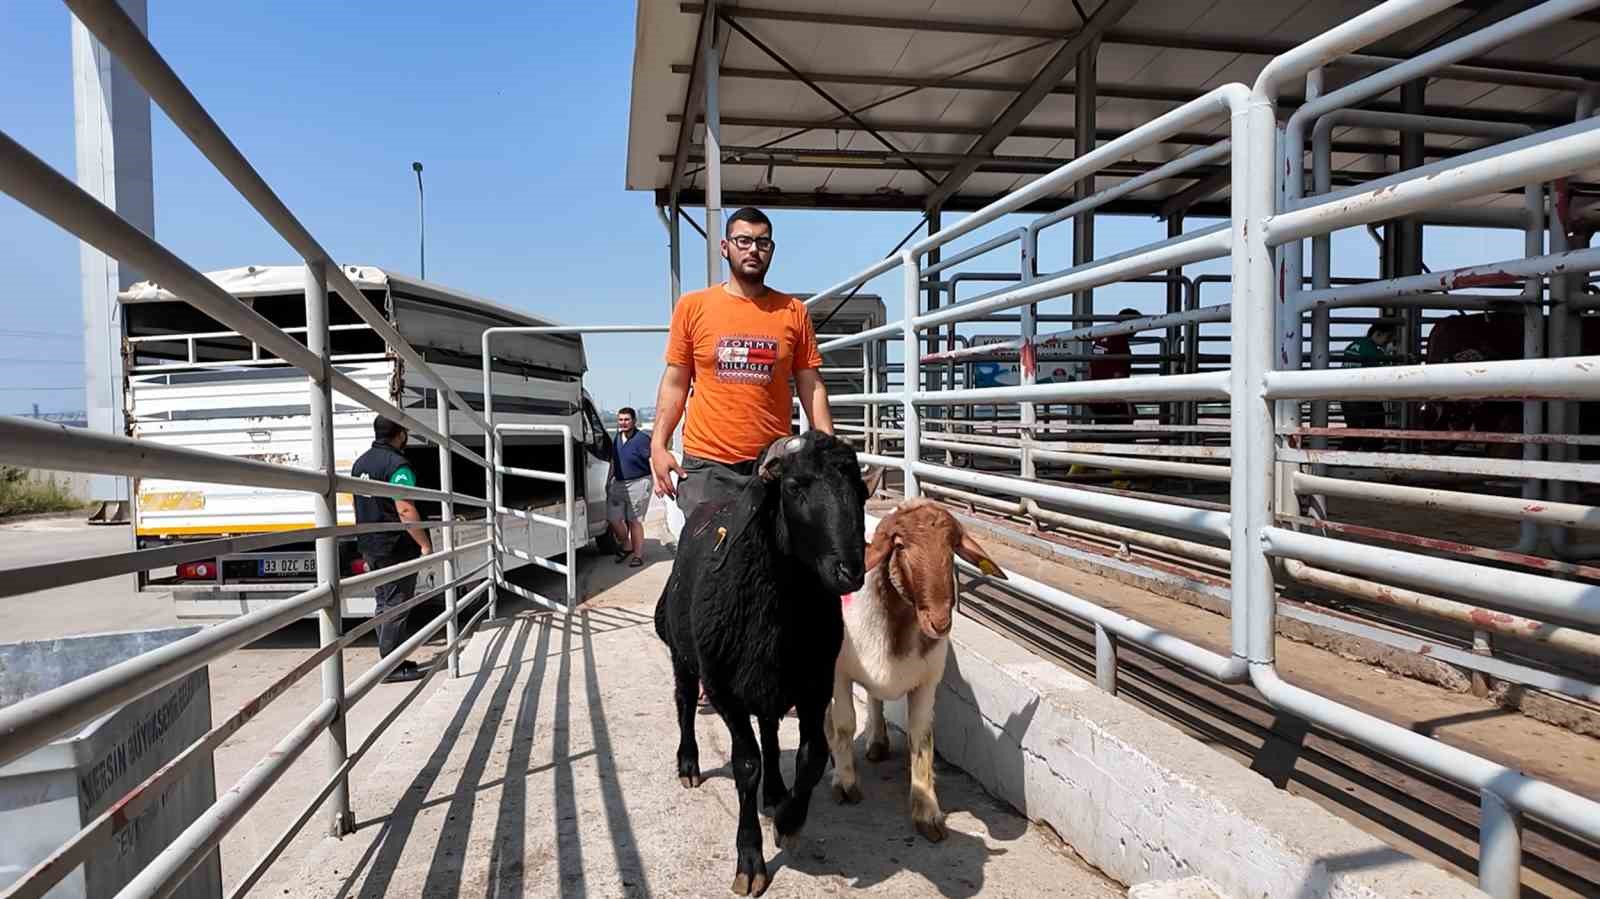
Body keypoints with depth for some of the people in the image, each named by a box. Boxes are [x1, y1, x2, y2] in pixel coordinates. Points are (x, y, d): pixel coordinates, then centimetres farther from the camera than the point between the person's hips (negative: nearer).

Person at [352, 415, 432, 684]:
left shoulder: (361, 462, 12)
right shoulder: (397, 464, -17)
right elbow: (405, 510, -24)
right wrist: (425, 544, -19)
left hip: (370, 547, 9)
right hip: (396, 548, -9)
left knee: (384, 604, 16)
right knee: (396, 606, -3)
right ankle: (392, 667, 1)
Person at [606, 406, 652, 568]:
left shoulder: (642, 438, -13)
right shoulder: (617, 438, 10)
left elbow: (652, 461, -17)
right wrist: (608, 481, 22)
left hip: (637, 484, -7)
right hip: (618, 483, 7)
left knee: (635, 521, -1)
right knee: (613, 518, 5)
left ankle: (637, 555, 12)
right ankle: (626, 546, 29)